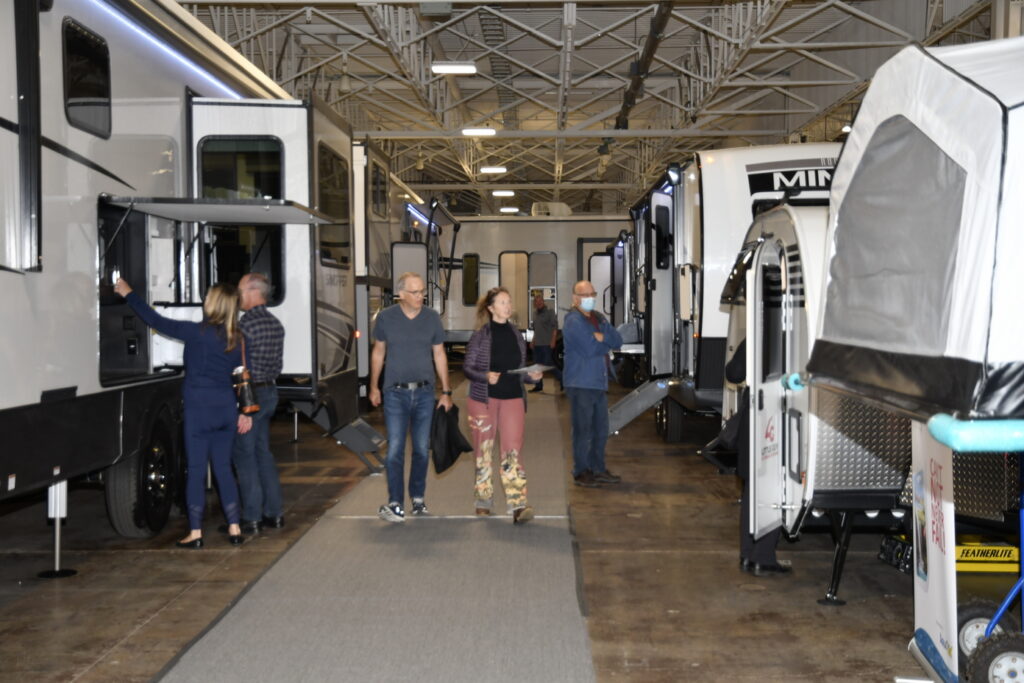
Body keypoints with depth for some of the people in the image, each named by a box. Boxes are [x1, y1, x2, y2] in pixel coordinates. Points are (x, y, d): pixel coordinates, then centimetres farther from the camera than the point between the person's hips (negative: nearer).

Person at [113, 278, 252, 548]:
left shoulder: (198, 332, -11)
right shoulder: (237, 339, 4)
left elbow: (157, 321, -5)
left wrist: (128, 294, 5)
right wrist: (245, 411, 15)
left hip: (199, 409, -5)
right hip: (226, 409, 5)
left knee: (196, 469, 2)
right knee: (223, 467, 12)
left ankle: (195, 533, 6)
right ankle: (234, 528, 13)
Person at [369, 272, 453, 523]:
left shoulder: (432, 318, 2)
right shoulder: (386, 317, -2)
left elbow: (439, 355, 7)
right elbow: (378, 352, 10)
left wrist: (446, 392, 6)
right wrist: (374, 387, 11)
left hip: (424, 392, 2)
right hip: (395, 392, -2)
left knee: (422, 449, 8)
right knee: (395, 449, -6)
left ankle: (418, 498, 21)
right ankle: (395, 504, 0)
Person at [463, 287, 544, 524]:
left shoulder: (516, 334, 10)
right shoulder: (481, 335, -3)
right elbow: (467, 367, -4)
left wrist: (532, 376, -4)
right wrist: (486, 376, -23)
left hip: (513, 398, 2)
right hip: (483, 399, -2)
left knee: (513, 452, -7)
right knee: (484, 451, 8)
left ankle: (519, 506, -13)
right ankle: (483, 502, 22)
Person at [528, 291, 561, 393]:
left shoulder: (550, 312, -8)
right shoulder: (535, 313, 13)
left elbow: (555, 327, -11)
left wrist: (553, 341, -18)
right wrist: (533, 341, 17)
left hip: (547, 344, -7)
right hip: (537, 344, 8)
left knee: (549, 364, -9)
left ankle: (562, 380, 3)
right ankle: (539, 385, 16)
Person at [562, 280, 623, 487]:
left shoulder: (599, 318, 16)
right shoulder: (573, 321, -11)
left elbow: (618, 341, 7)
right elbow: (589, 349, -21)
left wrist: (601, 337, -12)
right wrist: (607, 344, -3)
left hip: (599, 383, 9)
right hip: (581, 384, -9)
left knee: (601, 430, 14)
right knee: (583, 430, -2)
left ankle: (598, 469, 24)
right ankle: (581, 472, 7)